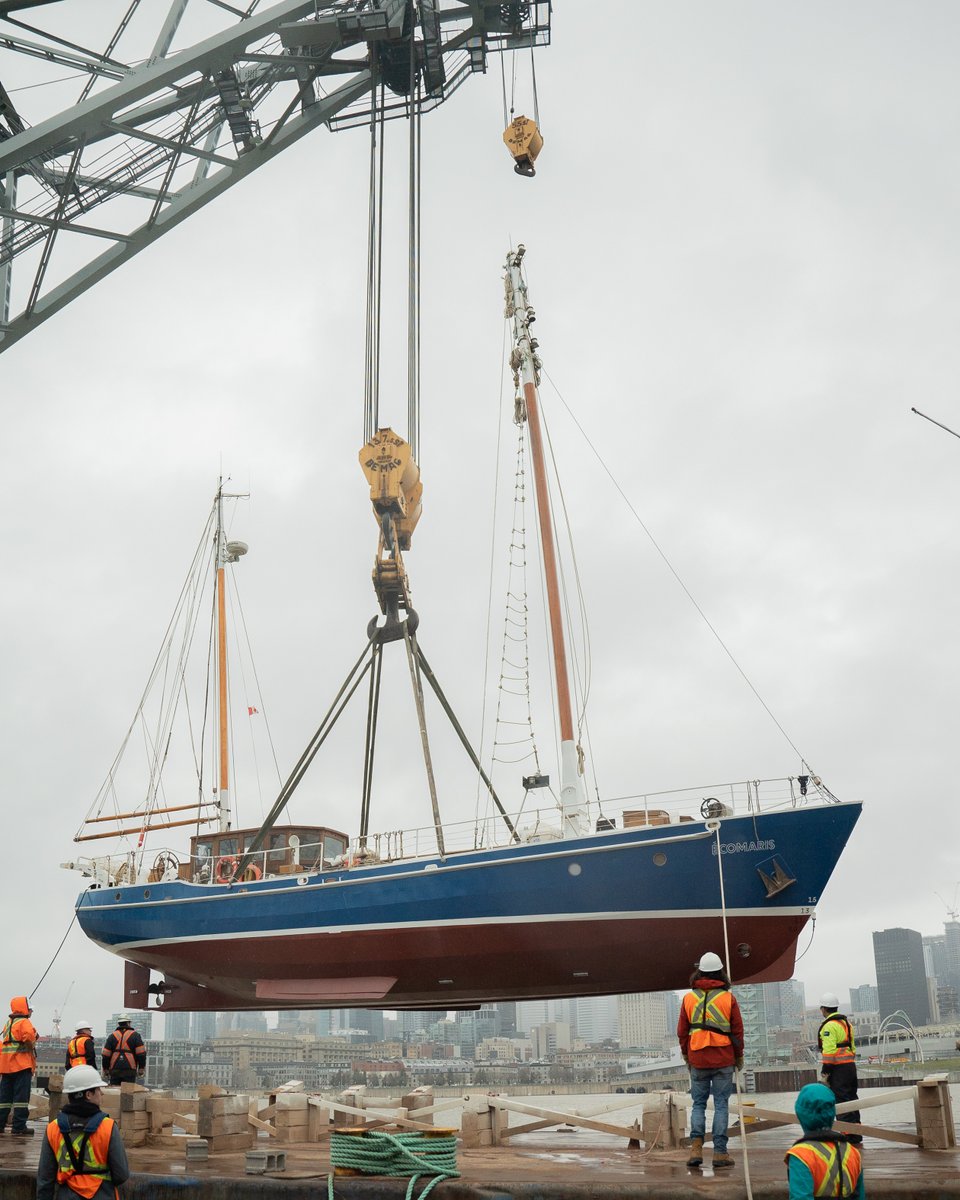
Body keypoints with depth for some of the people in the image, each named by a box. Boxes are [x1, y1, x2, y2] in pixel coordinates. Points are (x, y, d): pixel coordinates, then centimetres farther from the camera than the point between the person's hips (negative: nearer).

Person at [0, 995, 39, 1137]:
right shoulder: (24, 1022, -9)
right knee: (21, 1096, -7)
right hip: (22, 1064, -9)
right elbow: (28, 1036, -26)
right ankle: (19, 1127, -10)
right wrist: (32, 1048, -9)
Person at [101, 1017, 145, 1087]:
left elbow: (105, 1054, 6)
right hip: (130, 1070, -3)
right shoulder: (135, 1035, 1)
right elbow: (141, 1052, -5)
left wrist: (106, 1069, 15)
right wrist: (141, 1068, 1)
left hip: (114, 1070, 3)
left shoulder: (112, 1036, 9)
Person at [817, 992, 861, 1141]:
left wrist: (825, 1072, -15)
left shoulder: (829, 1026, -14)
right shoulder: (846, 1022, 17)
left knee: (841, 1101, -6)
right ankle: (856, 1132, 20)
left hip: (838, 1069, -9)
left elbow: (829, 1051, -19)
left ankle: (849, 1134, -7)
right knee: (851, 1099, 15)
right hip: (851, 1066, 9)